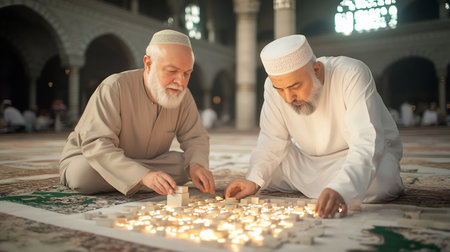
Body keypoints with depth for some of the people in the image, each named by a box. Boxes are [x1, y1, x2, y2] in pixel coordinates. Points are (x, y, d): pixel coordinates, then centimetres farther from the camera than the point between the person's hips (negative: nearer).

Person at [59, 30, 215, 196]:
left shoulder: (183, 95, -10)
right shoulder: (114, 87, -28)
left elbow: (196, 138, -5)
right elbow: (95, 144, -35)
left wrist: (196, 165, -30)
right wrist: (144, 176, -49)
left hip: (143, 164, 4)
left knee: (185, 164, -18)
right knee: (84, 173, -37)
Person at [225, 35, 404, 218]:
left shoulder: (352, 75, -30)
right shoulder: (274, 86, -16)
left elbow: (367, 143, -38)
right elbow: (272, 140, -9)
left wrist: (340, 190, -55)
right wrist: (254, 180, -26)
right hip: (311, 159, 5)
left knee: (375, 180, -35)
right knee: (268, 169, -9)